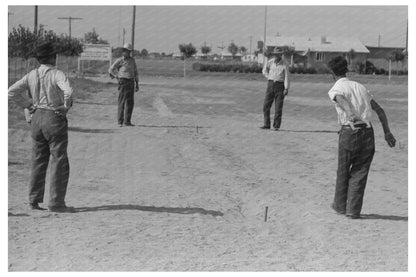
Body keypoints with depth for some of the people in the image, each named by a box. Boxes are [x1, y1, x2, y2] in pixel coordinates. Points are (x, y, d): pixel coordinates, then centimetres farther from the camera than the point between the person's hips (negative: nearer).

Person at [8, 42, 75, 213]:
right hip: (54, 119, -6)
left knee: (38, 162, 14)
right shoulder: (56, 74, -13)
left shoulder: (31, 75, 5)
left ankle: (34, 200, 17)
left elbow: (12, 92, 5)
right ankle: (56, 203, 2)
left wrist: (28, 105, 9)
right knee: (59, 163, 1)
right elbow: (68, 91, -30)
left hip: (36, 118, 6)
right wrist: (66, 106, -13)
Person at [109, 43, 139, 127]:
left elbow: (135, 72, 16)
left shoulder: (132, 60, 13)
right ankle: (120, 121, -2)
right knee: (122, 102, -5)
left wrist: (137, 84, 12)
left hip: (131, 82, 5)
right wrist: (117, 76, 9)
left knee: (130, 103, 4)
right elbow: (111, 70, 2)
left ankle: (127, 121, 9)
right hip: (123, 82, -5)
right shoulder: (119, 60, -3)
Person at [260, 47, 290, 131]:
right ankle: (267, 124, 8)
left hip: (280, 85, -3)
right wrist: (269, 78, 9)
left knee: (278, 107, -2)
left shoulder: (284, 65, -6)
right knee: (266, 106, 0)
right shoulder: (270, 62, 4)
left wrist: (286, 88, -19)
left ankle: (276, 126, 4)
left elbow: (286, 77, -11)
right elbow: (264, 71, 21)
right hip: (270, 85, 3)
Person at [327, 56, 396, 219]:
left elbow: (341, 99, -23)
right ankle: (353, 210, 11)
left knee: (343, 171, 15)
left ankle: (340, 205, 28)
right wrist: (387, 132, 19)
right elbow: (379, 110, 17)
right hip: (367, 131, 4)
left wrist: (349, 114, -38)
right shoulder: (359, 86, 18)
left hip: (349, 131, -4)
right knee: (360, 172, 11)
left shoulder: (335, 90, 3)